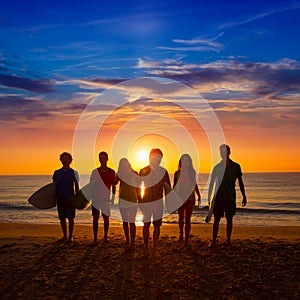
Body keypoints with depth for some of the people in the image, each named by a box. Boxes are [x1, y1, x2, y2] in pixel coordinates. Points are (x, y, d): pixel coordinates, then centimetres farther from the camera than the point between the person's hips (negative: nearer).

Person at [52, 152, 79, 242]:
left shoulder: (73, 172, 4)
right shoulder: (57, 172, 9)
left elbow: (77, 186, 5)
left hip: (70, 198, -2)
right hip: (60, 197, 3)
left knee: (70, 217, -1)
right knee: (62, 217, 6)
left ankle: (70, 236, 7)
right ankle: (65, 236, 17)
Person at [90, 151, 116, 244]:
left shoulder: (112, 172, 2)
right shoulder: (95, 172, 2)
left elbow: (113, 186, 9)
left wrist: (113, 197, 3)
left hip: (106, 199, 0)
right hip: (95, 198, 0)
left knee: (106, 218, 5)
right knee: (95, 219, 1)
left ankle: (105, 236, 22)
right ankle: (95, 239, 7)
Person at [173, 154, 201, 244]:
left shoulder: (192, 172, 4)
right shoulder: (177, 173, 1)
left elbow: (195, 185, 14)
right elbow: (174, 186, 7)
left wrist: (199, 196, 11)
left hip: (190, 198, 0)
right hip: (180, 198, 0)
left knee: (187, 219, -3)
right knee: (181, 218, 14)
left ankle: (186, 239, -2)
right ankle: (181, 233, 37)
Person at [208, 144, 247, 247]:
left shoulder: (236, 166, 2)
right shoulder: (217, 167, 3)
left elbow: (240, 182, 8)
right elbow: (211, 183, 7)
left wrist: (244, 197, 6)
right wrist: (209, 197, 4)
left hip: (230, 198, 0)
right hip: (218, 197, 0)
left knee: (229, 219, 7)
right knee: (216, 219, 2)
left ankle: (228, 241, 16)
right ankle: (213, 241, 10)